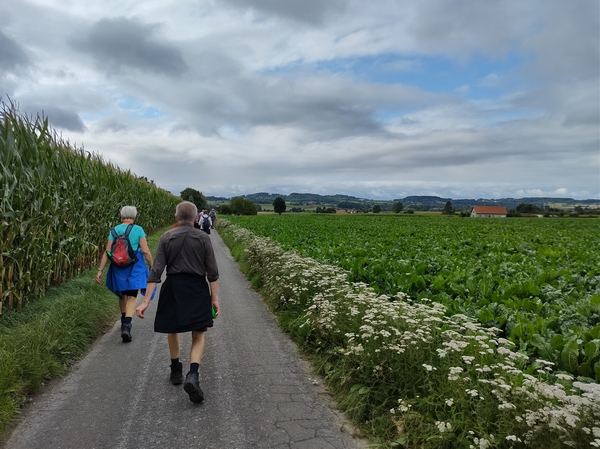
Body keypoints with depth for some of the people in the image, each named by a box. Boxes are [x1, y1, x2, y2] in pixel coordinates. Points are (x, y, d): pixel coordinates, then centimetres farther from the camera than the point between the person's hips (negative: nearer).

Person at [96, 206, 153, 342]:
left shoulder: (115, 230, 2)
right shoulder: (138, 230, -6)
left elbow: (107, 252, -2)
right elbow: (145, 251, -10)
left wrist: (100, 270, 0)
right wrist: (152, 266, 0)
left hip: (118, 267, 3)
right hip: (134, 267, -3)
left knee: (122, 295, 22)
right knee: (132, 297, 0)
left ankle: (124, 321, 39)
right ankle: (126, 326, -17)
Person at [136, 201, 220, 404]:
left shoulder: (166, 237, -1)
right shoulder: (203, 238, -4)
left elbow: (156, 270, -6)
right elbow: (212, 272, -5)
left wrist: (146, 301, -6)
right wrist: (214, 298, 1)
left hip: (173, 288, 2)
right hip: (197, 289, -1)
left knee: (172, 330, 23)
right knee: (198, 336, 5)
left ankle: (176, 371, 37)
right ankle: (193, 375, -16)